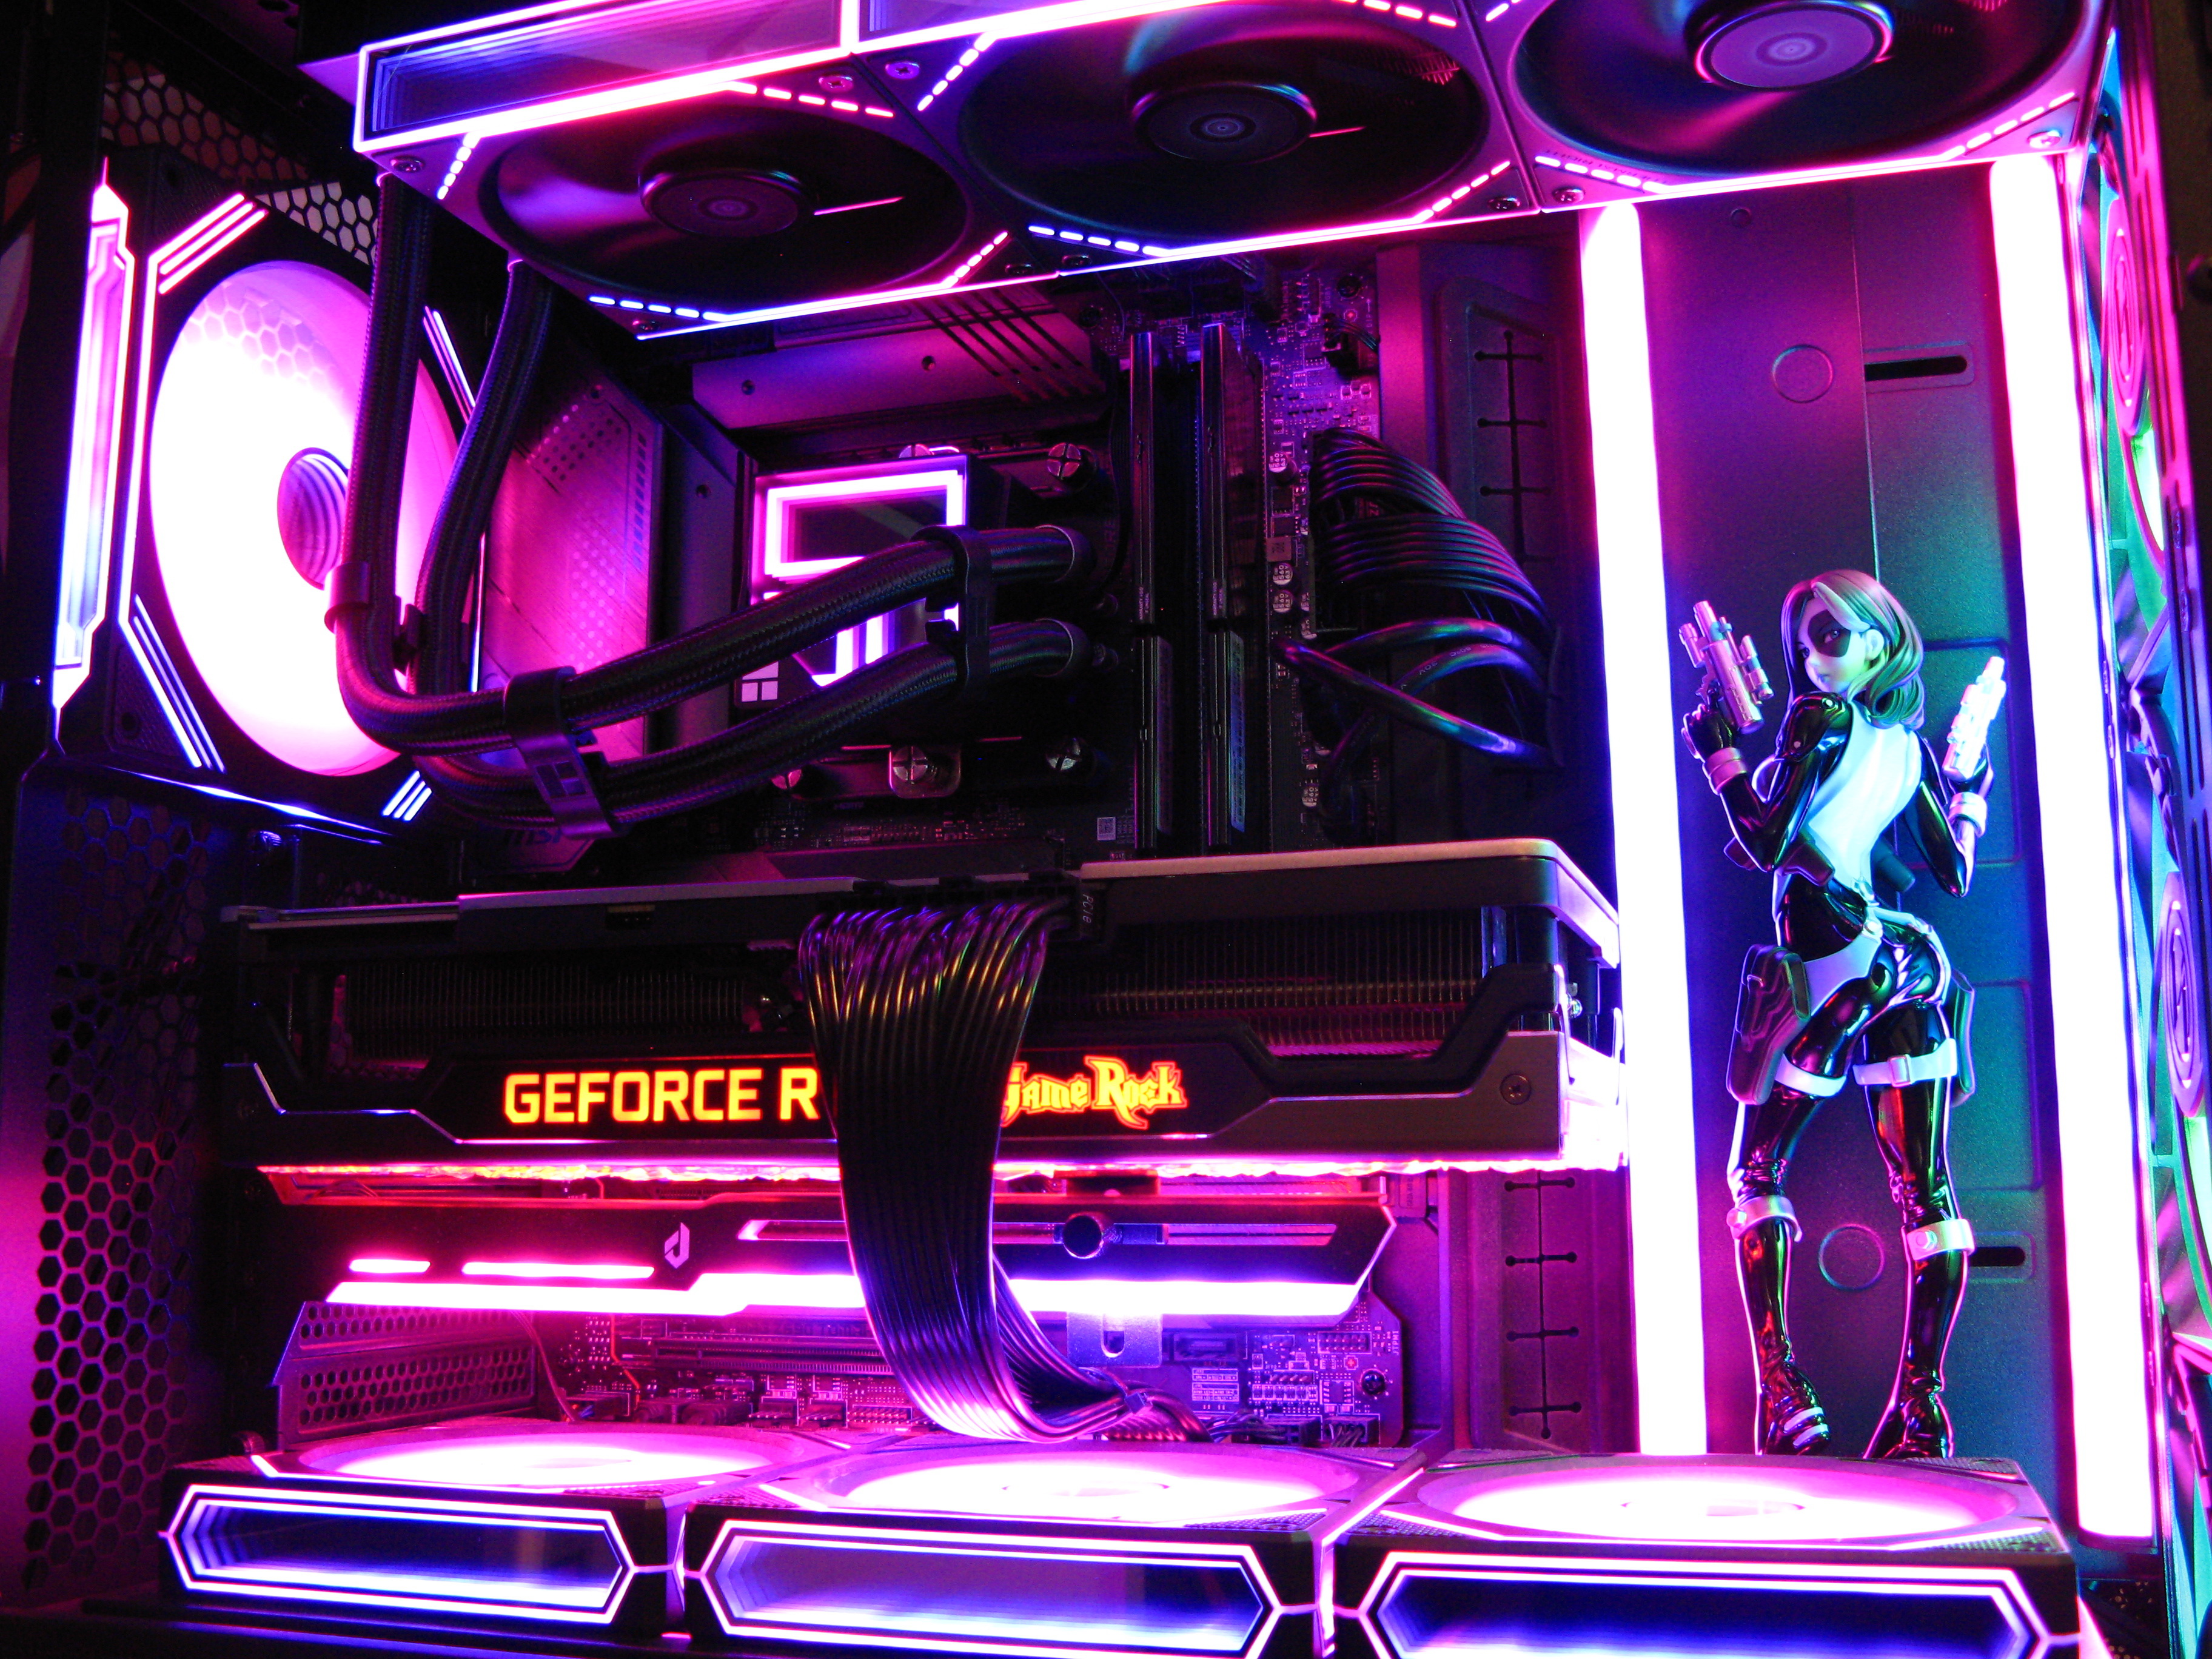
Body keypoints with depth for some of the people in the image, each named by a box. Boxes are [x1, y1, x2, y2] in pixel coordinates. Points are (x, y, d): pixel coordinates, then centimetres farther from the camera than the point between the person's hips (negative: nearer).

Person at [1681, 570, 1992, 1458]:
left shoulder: (1820, 718, -7)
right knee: (1923, 1184, 1)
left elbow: (1767, 841, -15)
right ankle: (1921, 1396, 0)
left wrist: (1719, 752, -4)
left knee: (1757, 1171, 4)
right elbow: (1954, 871, 16)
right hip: (1906, 968, 7)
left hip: (1828, 968, -6)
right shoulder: (1909, 744, 13)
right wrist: (1971, 790, 32)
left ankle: (1781, 1385, -6)